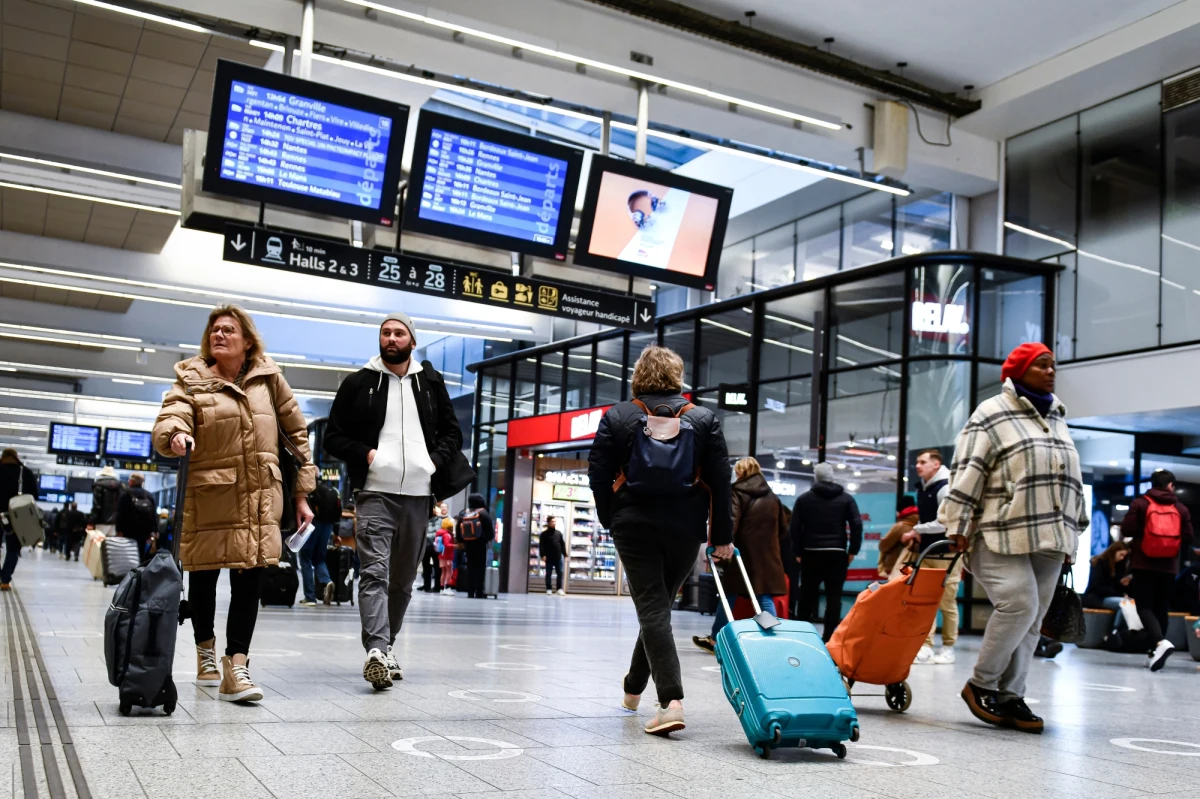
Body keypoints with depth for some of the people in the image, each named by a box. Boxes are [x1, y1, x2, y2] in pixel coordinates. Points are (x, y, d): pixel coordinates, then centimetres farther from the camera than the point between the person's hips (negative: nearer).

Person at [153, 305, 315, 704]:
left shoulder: (268, 378, 7)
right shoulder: (191, 381, 2)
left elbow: (297, 432, 11)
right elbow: (168, 421, -15)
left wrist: (302, 492, 7)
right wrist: (175, 436, -41)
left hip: (260, 496, 1)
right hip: (208, 494, -1)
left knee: (249, 578, -5)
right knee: (203, 575, 9)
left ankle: (236, 667, -3)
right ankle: (205, 650, 34)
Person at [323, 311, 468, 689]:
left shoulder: (432, 382, 11)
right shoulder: (359, 383, 6)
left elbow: (452, 431, 16)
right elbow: (334, 436, 7)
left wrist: (437, 460, -2)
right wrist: (365, 453, -9)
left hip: (418, 493, 3)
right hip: (375, 491, -3)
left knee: (403, 579, 11)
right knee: (375, 572, -16)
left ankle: (384, 647, 25)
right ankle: (376, 651, -25)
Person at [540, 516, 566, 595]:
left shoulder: (559, 533, 11)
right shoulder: (544, 534, -2)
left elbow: (563, 544, 13)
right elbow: (541, 545, -7)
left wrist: (565, 555, 8)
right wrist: (543, 555, -17)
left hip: (558, 557, 3)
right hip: (549, 558, -3)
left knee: (560, 573, 1)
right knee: (548, 574, 4)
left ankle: (560, 589, 8)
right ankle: (548, 589, 12)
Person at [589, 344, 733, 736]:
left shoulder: (616, 417, 1)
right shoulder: (704, 419, 2)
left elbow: (599, 475, 0)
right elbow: (720, 481, 0)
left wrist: (611, 520, 12)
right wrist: (722, 536, 3)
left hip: (635, 526, -2)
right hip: (686, 528, 2)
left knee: (652, 608, -3)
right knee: (660, 604, 17)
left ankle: (671, 700, -17)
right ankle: (634, 688, 31)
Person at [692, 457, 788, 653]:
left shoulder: (738, 493, -2)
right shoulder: (772, 497, 16)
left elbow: (730, 522, -16)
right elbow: (783, 531, 19)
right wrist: (779, 555, 23)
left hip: (742, 554, -4)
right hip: (766, 556, 4)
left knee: (729, 594, 6)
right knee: (765, 597, 2)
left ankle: (715, 639, 16)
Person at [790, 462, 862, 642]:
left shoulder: (803, 499, 6)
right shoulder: (846, 498, 5)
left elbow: (795, 527, 1)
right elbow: (857, 525, -3)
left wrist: (798, 552, 6)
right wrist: (853, 551, 2)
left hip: (811, 553, 1)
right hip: (837, 553, -1)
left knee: (807, 594, 11)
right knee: (834, 596, 0)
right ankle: (829, 637, -3)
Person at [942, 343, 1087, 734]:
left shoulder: (1057, 420, 20)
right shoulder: (992, 415, -2)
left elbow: (1071, 481, 25)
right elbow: (967, 474, -8)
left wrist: (1072, 536, 22)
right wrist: (958, 527, -13)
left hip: (1049, 541, 7)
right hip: (1002, 537, -7)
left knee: (1031, 619, 5)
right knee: (1018, 605, -17)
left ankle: (1009, 696, 13)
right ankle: (980, 684, -1)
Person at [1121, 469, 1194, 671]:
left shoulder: (1140, 503, -4)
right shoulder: (1181, 508, 4)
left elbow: (1126, 530, -9)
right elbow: (1188, 539, 3)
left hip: (1143, 564, -3)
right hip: (1169, 567, 3)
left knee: (1144, 607, -1)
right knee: (1161, 608, 14)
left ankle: (1160, 642, -26)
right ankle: (1155, 653, 17)